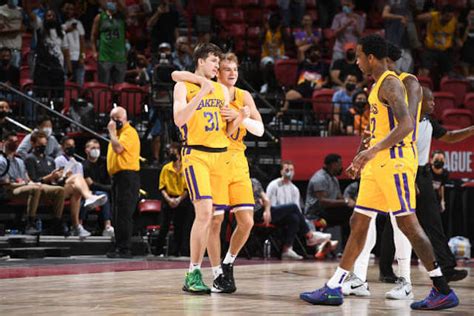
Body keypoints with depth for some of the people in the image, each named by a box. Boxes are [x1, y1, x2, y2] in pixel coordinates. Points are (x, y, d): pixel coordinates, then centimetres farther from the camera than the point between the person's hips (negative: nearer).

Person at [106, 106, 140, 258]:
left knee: (124, 214, -13)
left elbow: (118, 148, -22)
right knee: (117, 215, 12)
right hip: (117, 176, 10)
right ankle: (118, 247, 16)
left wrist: (112, 131, -13)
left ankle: (125, 249, -15)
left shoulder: (129, 132, -8)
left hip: (127, 175, -10)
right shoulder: (118, 132, 22)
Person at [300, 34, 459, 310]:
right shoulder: (379, 84, 18)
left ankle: (443, 291, -4)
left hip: (394, 160, -10)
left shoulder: (390, 83, -13)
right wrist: (364, 157, 27)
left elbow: (406, 125, -25)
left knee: (408, 224, -9)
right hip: (378, 163, 10)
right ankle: (334, 288, 14)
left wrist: (374, 150, -33)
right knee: (358, 223, 10)